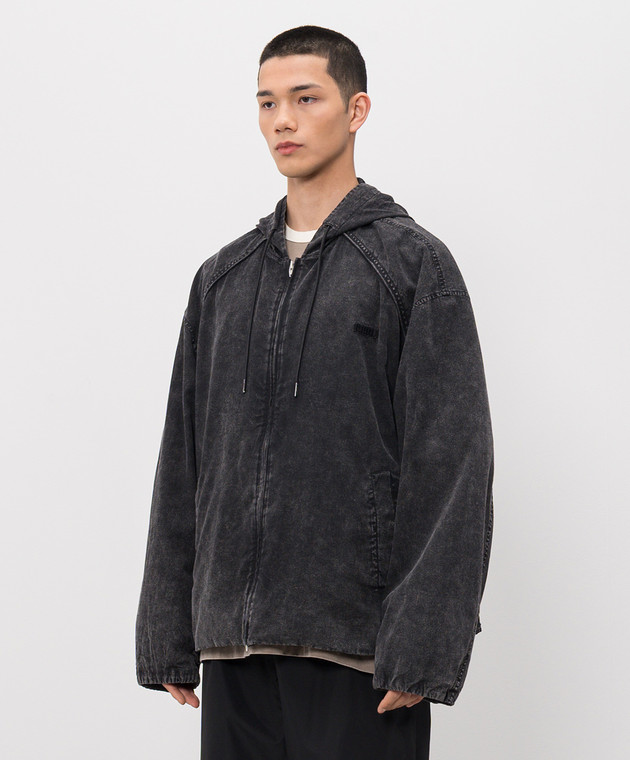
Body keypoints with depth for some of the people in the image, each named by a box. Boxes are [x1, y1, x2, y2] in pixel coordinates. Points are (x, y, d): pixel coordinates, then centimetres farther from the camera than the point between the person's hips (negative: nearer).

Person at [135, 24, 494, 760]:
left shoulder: (414, 264, -1)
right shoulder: (224, 277, 15)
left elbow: (452, 464, -8)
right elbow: (181, 461, 15)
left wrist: (422, 650, -15)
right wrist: (167, 636, 10)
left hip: (356, 647, -5)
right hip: (236, 646, 5)